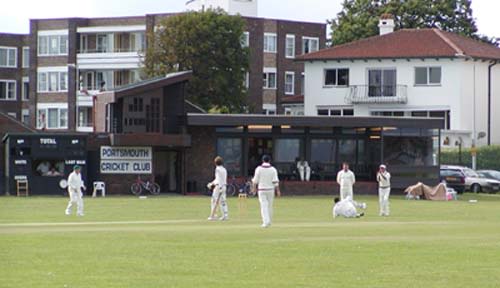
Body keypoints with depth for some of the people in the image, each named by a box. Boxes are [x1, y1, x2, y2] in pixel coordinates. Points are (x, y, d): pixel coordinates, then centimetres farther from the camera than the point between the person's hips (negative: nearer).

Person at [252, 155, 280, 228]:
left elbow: (255, 180, -2)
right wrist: (278, 190, -8)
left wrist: (254, 187, 15)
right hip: (270, 189, 2)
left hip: (261, 190, -2)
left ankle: (266, 221, -21)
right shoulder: (273, 169, -3)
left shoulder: (259, 169, -6)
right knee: (270, 206, 15)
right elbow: (275, 181, -10)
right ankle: (269, 221, 25)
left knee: (264, 206, -5)